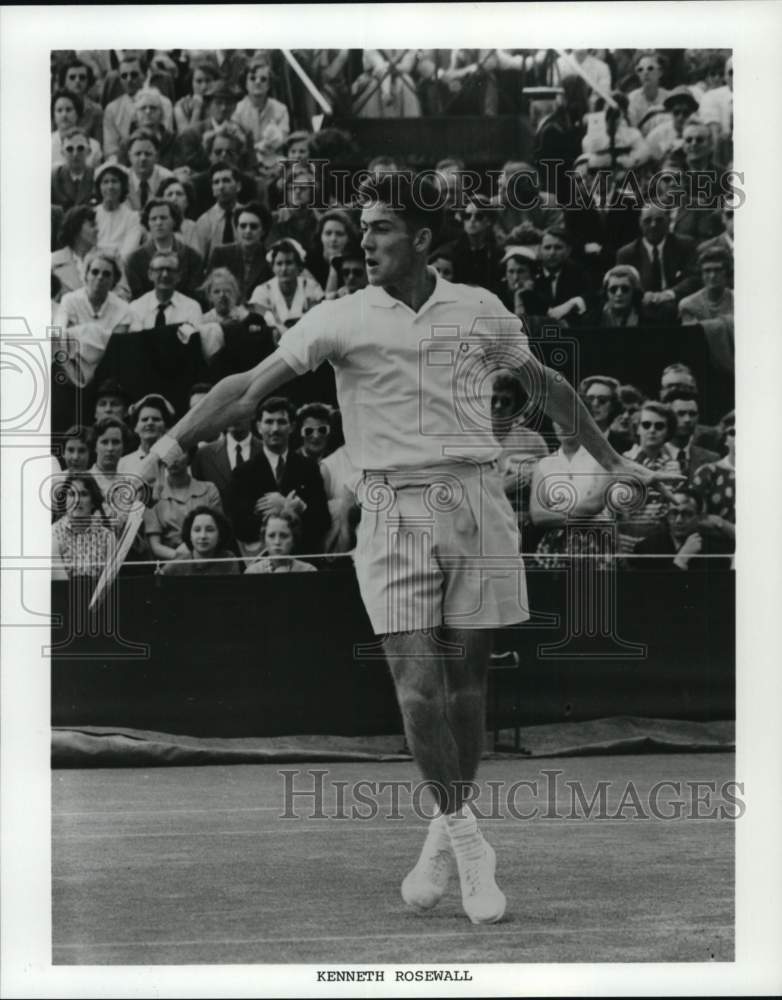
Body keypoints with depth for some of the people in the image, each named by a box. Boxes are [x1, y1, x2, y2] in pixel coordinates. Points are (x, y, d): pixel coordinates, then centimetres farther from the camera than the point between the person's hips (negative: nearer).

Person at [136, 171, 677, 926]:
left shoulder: (479, 311, 7)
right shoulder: (340, 320, 1)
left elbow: (546, 385, 21)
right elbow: (251, 387, -3)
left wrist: (611, 461, 26)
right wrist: (175, 440, -14)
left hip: (475, 499, 2)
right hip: (391, 511, -1)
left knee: (466, 679, 3)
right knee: (418, 684, -11)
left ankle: (445, 835, 18)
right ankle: (467, 842, 3)